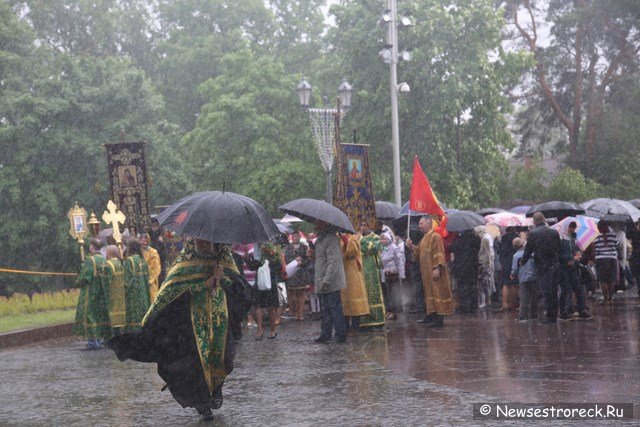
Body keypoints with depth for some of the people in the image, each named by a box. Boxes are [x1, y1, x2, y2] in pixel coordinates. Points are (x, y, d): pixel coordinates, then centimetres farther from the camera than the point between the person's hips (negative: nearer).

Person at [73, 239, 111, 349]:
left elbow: (84, 277, -16)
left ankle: (92, 341, -3)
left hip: (90, 294, -6)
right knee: (101, 315, 12)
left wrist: (77, 282, 2)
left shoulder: (90, 260, -16)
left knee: (90, 316, -1)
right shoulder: (104, 260, 3)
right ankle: (100, 339, 15)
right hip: (103, 294, 6)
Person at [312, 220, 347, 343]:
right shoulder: (320, 239, 17)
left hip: (330, 282, -10)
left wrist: (327, 280, -24)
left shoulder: (331, 239, -15)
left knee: (335, 308, -5)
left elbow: (333, 261, -21)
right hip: (323, 282, 10)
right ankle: (325, 335, 18)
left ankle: (341, 335, -1)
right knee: (325, 310, 13)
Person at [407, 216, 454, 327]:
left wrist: (437, 268, -26)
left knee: (437, 293, -9)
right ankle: (431, 316, 19)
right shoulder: (425, 238, 17)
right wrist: (412, 246, 8)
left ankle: (440, 319, -11)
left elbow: (439, 254, -19)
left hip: (434, 272, -10)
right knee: (430, 293, 13)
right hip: (427, 272, 10)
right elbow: (420, 252, 23)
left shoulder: (435, 236, -13)